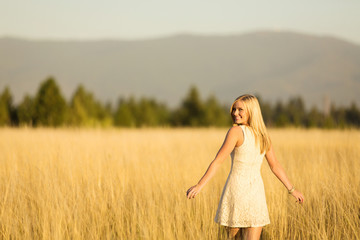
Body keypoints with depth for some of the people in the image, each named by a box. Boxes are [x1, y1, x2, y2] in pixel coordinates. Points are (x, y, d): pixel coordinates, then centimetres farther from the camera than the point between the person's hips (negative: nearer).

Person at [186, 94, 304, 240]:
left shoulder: (236, 131, -9)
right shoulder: (263, 135, 9)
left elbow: (218, 161, -15)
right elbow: (275, 166, 16)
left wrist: (199, 186, -17)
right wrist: (292, 190, 26)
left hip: (236, 189, -5)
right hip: (256, 191, 5)